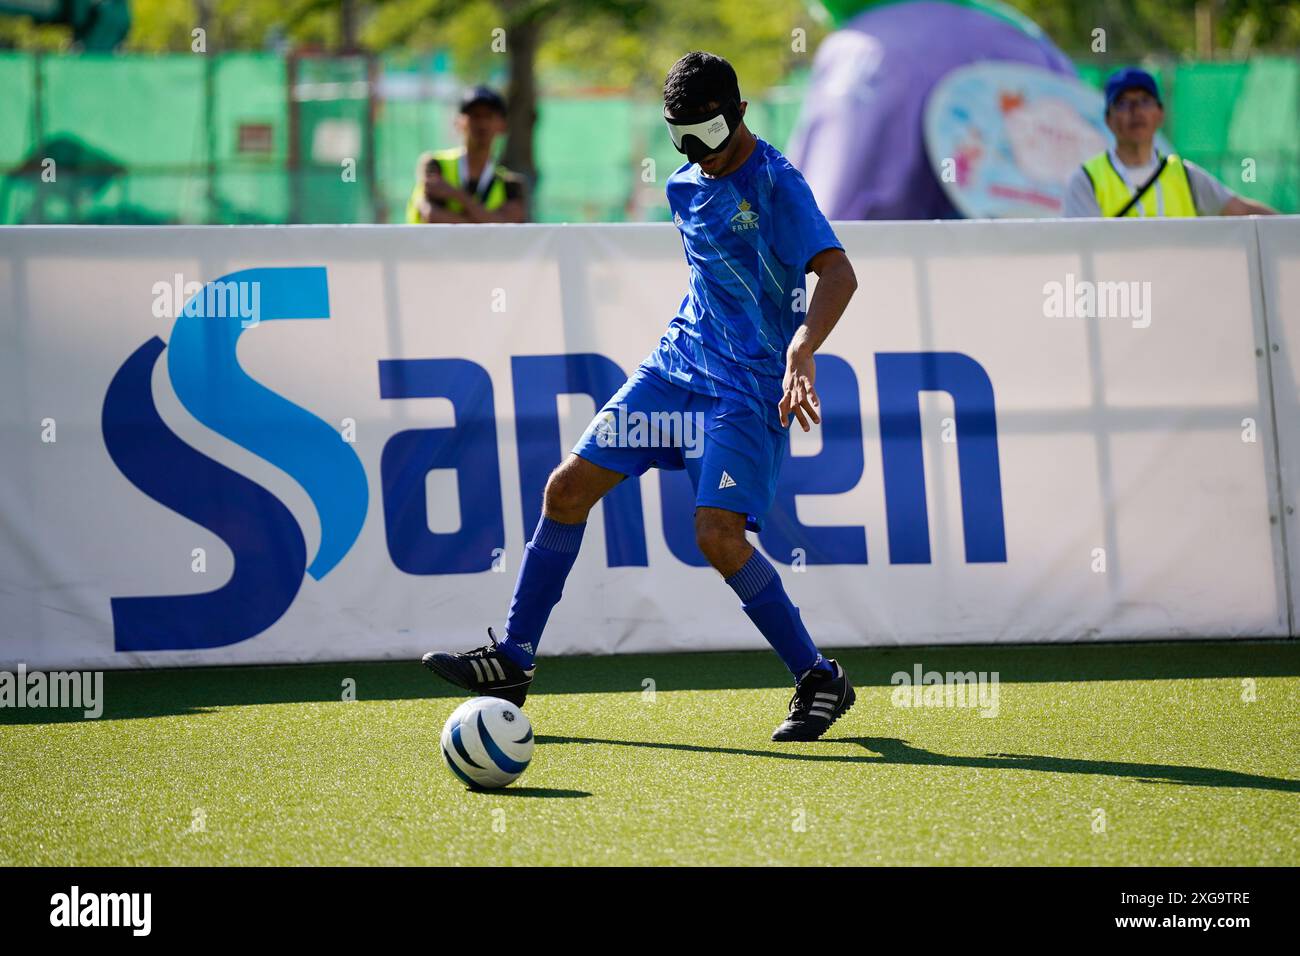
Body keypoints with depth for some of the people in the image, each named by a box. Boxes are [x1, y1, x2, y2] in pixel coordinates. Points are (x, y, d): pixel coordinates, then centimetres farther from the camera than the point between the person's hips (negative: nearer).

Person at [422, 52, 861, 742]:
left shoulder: (775, 184, -15)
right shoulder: (685, 186, 10)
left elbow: (838, 274, -27)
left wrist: (801, 352, -41)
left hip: (749, 387, -8)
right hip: (677, 364, 8)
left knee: (719, 536, -20)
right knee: (568, 487, 1)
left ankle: (820, 681, -4)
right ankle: (512, 662, 9)